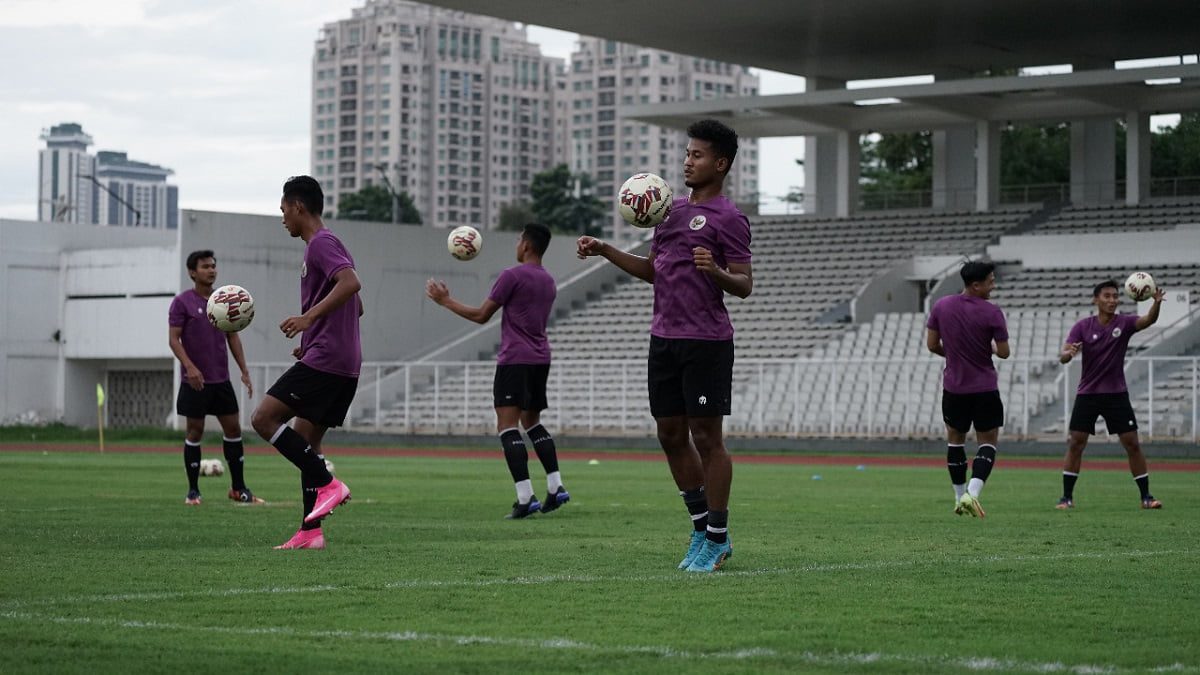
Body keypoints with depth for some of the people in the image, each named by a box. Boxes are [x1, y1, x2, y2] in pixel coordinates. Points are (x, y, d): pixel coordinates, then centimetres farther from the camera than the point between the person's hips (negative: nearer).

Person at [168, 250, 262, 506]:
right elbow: (174, 339, -10)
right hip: (196, 380, -5)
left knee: (233, 428, 5)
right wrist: (189, 367, -24)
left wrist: (244, 371, 7)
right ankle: (193, 491, 8)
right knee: (195, 431, -1)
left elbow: (233, 337, 14)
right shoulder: (182, 302, -6)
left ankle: (238, 488, 13)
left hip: (222, 379, 5)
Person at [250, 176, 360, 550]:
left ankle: (327, 484, -15)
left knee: (264, 418, -11)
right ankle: (310, 532, 7)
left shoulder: (321, 243, -8)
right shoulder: (325, 245, 22)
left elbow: (350, 283, -27)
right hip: (345, 364, 10)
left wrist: (308, 318, -31)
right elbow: (356, 308, 29)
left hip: (324, 360, -10)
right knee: (306, 441, 10)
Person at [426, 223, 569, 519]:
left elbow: (481, 315, -6)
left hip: (515, 359, -8)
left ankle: (525, 498, -21)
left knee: (507, 426, -10)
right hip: (541, 359, 8)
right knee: (532, 422, 21)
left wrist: (446, 301, 6)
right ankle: (555, 487, 11)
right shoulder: (548, 282, 15)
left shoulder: (513, 276, -9)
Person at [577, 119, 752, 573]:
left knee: (706, 437, -4)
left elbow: (744, 285, -11)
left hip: (706, 342, -8)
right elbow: (653, 270, 25)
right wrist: (606, 252, 16)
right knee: (671, 434, 9)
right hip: (664, 339, 8)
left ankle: (717, 539, 4)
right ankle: (702, 528, 20)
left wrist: (715, 271, -31)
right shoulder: (672, 210, 17)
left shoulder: (727, 219, -7)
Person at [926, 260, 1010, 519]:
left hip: (953, 387, 3)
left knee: (955, 439, 20)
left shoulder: (940, 306, -4)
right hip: (985, 388, -3)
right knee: (988, 442, 6)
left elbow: (932, 345, 3)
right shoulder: (991, 313, -15)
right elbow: (1003, 352, -9)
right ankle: (972, 492, -14)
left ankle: (960, 498, 21)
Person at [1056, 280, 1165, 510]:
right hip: (1087, 394, 0)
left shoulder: (1124, 323, -4)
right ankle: (1067, 497, 4)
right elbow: (1063, 357, -11)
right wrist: (1069, 352, -36)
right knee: (1075, 444, -4)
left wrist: (1156, 303, -45)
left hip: (1116, 394, 0)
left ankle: (1146, 497, 5)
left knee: (1132, 444, -3)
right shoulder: (1083, 326, -4)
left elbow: (1149, 320, -24)